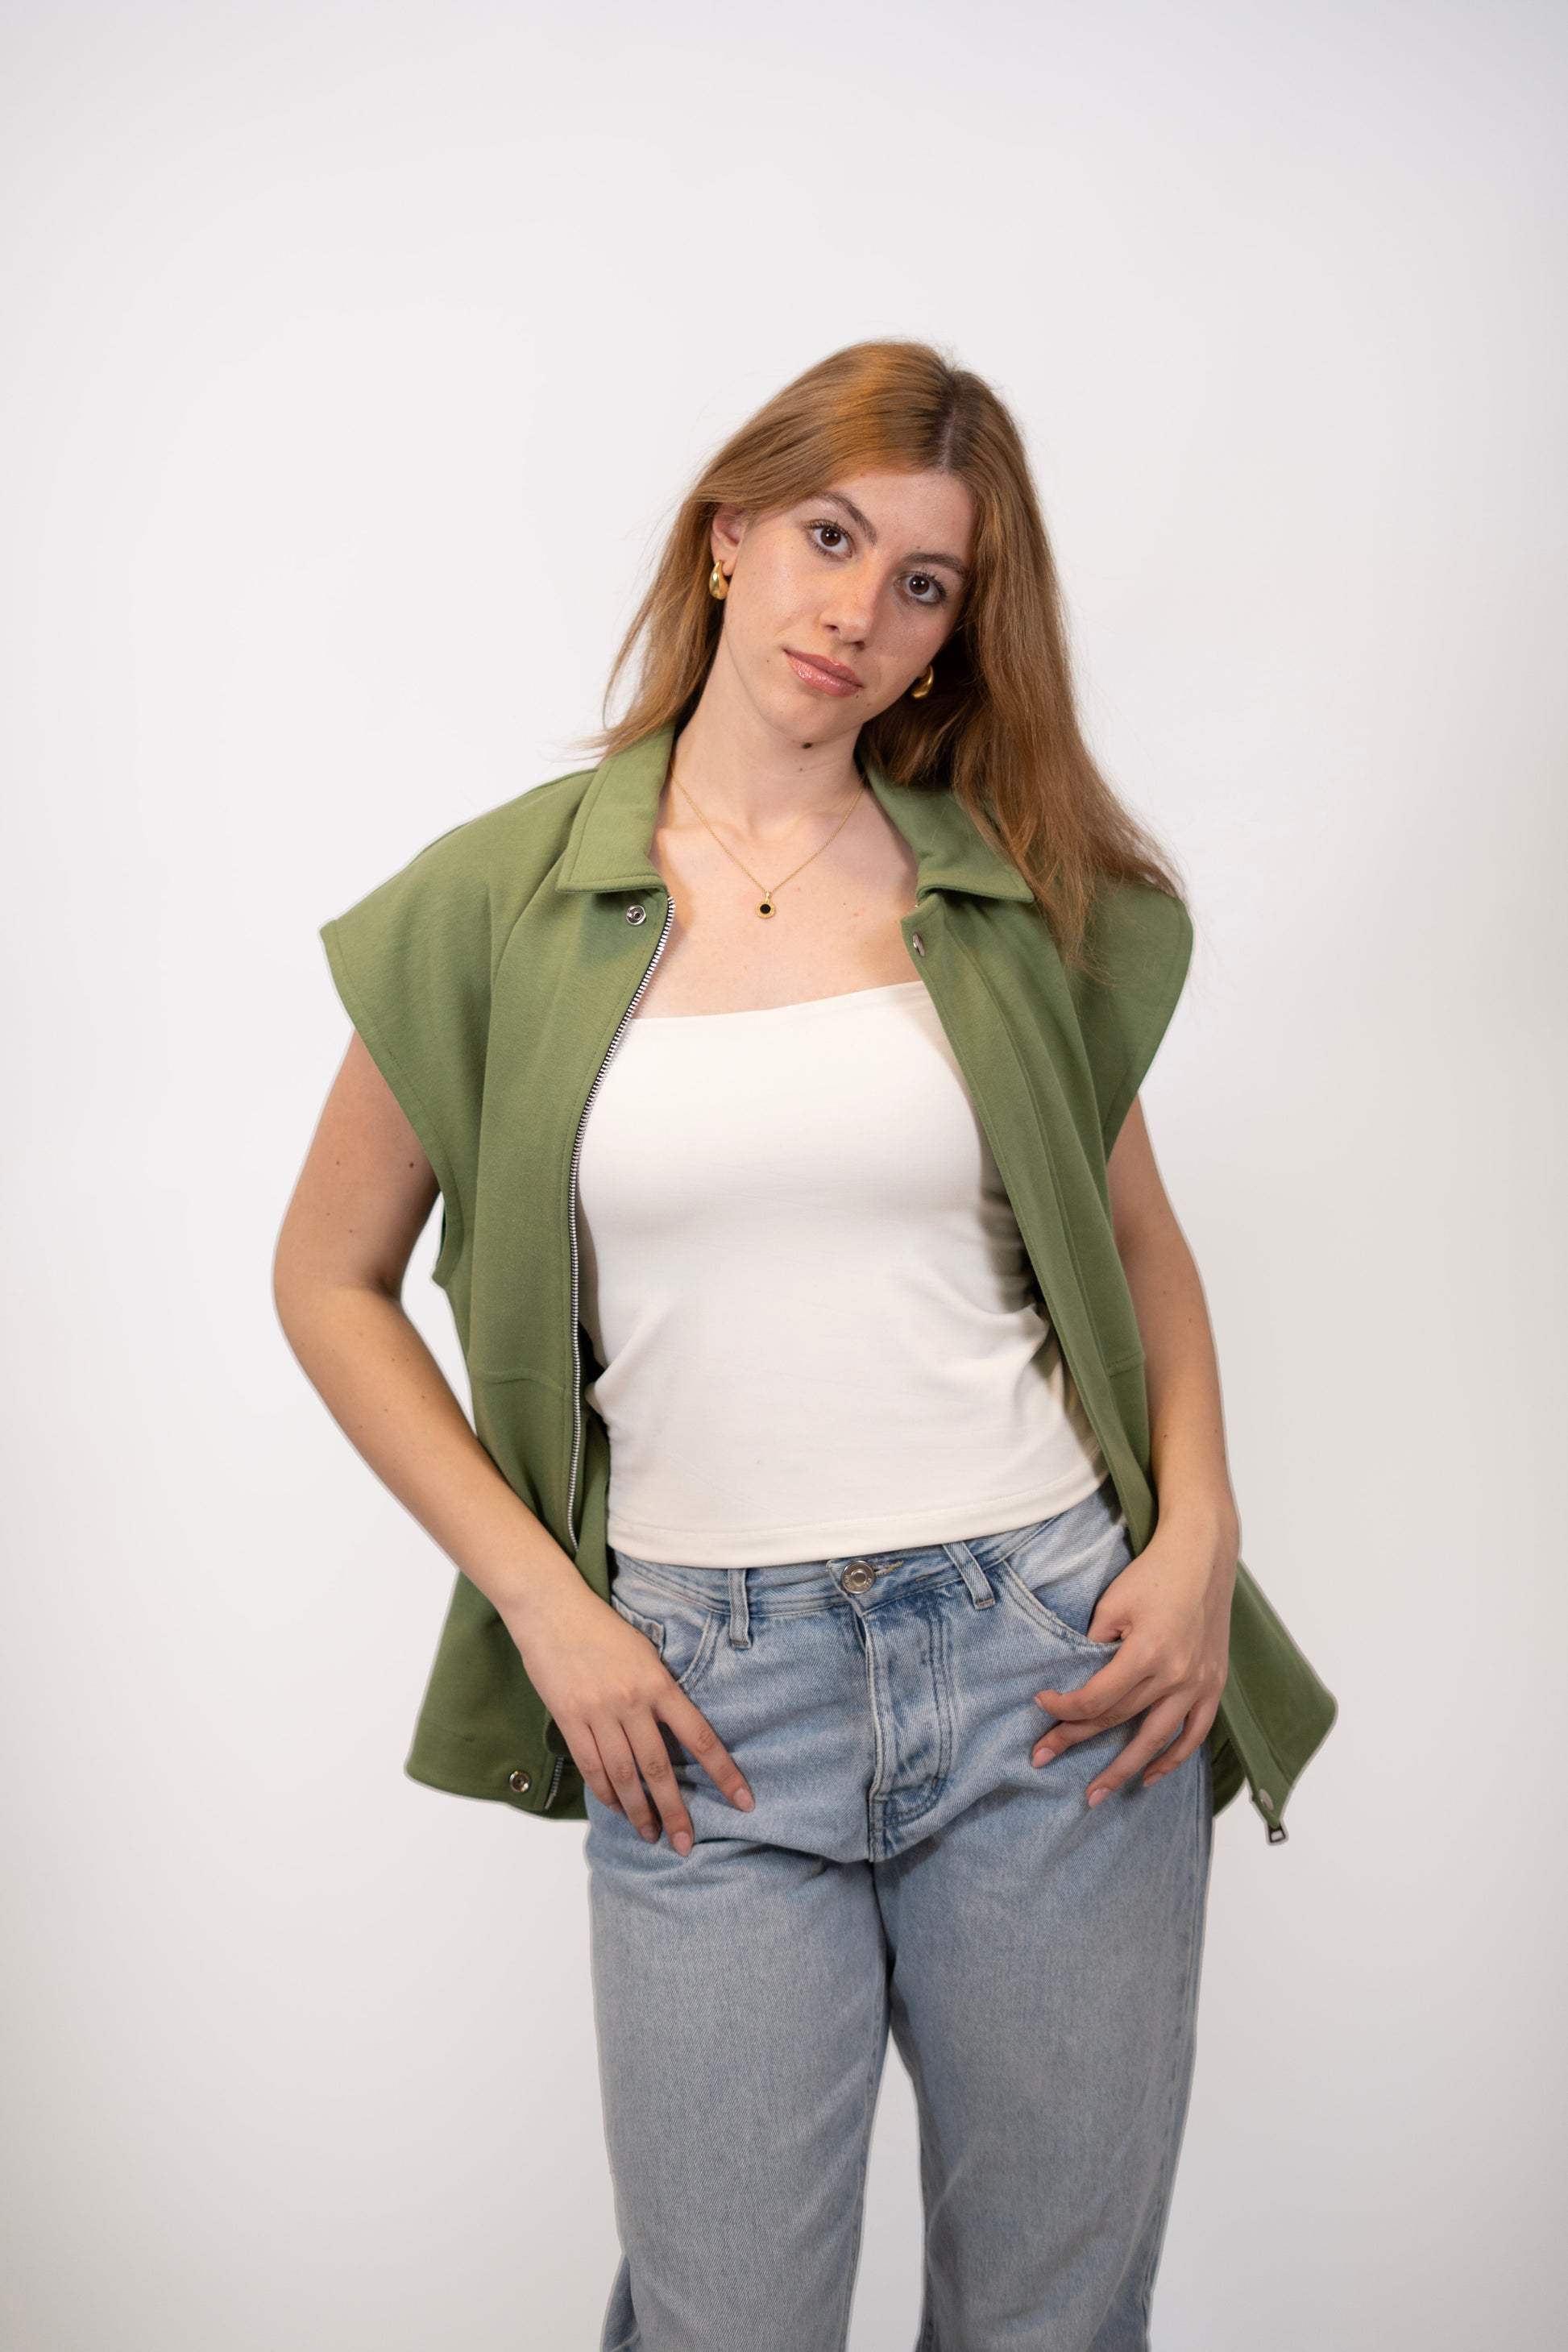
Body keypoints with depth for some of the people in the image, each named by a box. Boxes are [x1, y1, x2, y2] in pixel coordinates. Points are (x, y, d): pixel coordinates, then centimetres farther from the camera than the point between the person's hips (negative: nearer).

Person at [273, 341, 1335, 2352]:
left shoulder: (1020, 896, 5)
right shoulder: (503, 900, 1)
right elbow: (329, 1277, 6)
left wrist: (1200, 1535, -1)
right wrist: (540, 1602, -2)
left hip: (1054, 1659, 2)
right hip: (706, 1698, -1)